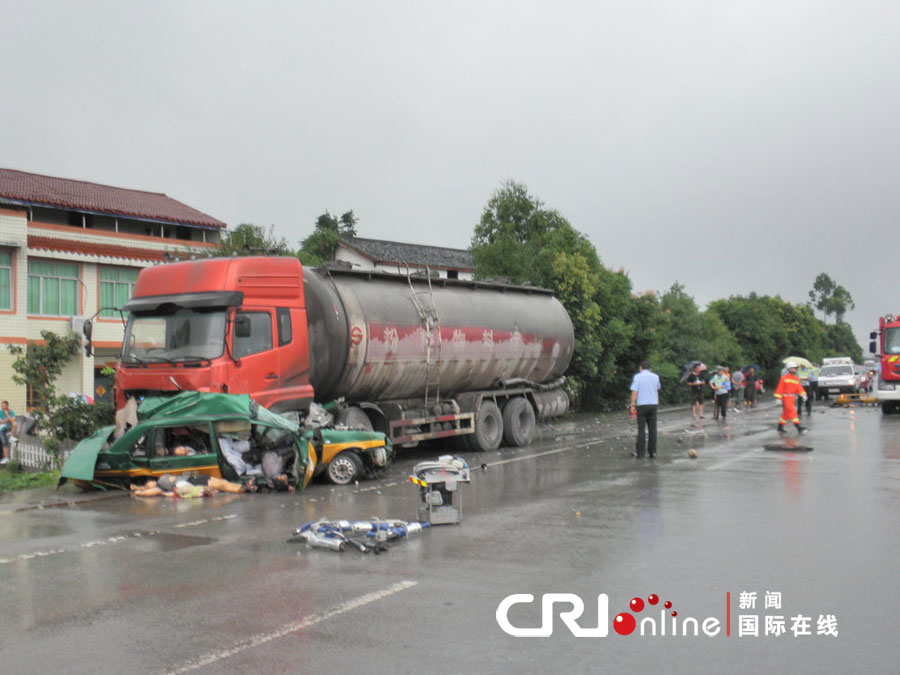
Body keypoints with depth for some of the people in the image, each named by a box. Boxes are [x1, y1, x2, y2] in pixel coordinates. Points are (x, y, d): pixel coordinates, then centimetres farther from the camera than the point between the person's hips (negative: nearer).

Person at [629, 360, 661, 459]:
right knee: (652, 429, 7)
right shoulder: (655, 377, 8)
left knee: (641, 430, 0)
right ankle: (652, 452, 8)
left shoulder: (637, 377, -4)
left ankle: (639, 453, 0)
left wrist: (632, 405, -5)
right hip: (653, 404, 3)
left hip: (641, 405, -3)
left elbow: (634, 392, -10)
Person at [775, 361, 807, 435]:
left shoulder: (796, 379, 10)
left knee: (786, 413, 13)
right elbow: (780, 388, -7)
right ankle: (798, 427, -24)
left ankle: (780, 427, 24)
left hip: (792, 398, 7)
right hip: (786, 397, -7)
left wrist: (803, 394, -16)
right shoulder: (784, 378, -7)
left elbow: (799, 387, 2)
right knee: (792, 411, -17)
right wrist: (778, 398, -10)